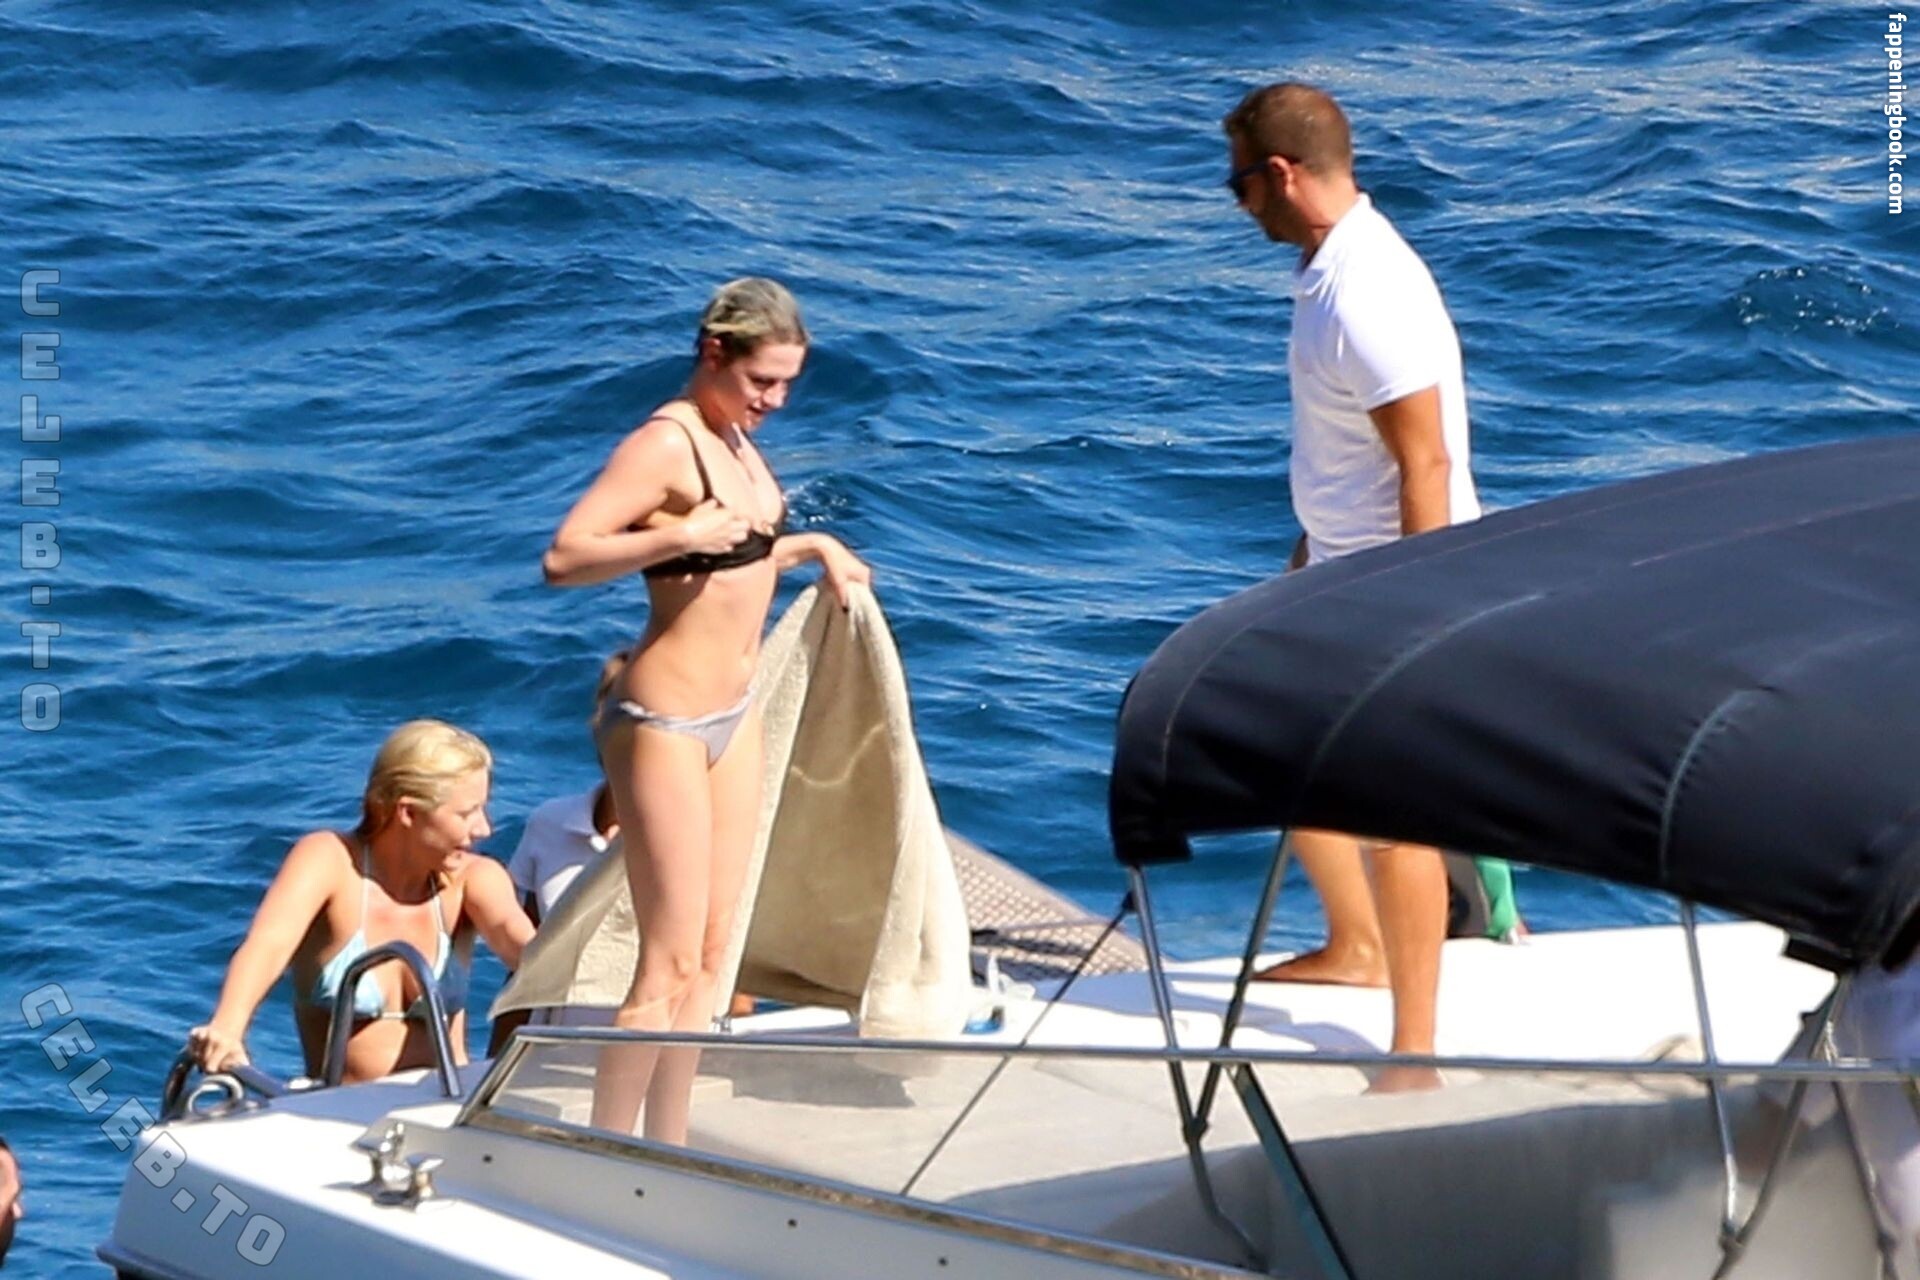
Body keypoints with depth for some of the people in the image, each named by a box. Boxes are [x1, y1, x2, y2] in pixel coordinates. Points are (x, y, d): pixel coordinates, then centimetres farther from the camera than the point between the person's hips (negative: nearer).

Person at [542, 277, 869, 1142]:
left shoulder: (735, 437, 10)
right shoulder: (666, 444, -17)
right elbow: (564, 558, -25)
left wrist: (811, 547, 15)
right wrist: (680, 533, -33)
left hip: (735, 714, 9)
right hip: (666, 722, -9)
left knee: (711, 957, 10)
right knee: (669, 965, -9)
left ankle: (666, 1155, 17)